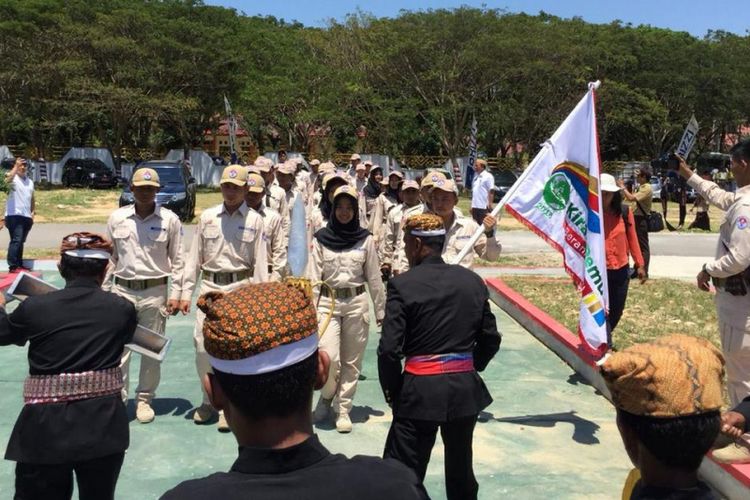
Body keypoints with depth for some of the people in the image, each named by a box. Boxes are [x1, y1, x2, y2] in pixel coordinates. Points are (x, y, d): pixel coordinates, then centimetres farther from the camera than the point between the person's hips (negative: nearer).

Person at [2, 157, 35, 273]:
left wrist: (32, 213, 15)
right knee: (16, 240, -14)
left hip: (26, 216, 7)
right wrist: (16, 166, -33)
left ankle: (19, 264, 18)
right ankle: (12, 266, -14)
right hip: (14, 215, -7)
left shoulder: (30, 181, 17)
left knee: (21, 241, 12)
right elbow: (8, 180, -31)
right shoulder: (13, 178, -5)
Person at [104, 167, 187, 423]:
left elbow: (178, 260, 1)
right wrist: (104, 291, 7)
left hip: (155, 292, -1)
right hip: (122, 291, 1)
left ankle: (144, 399, 23)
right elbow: (110, 258, 9)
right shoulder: (117, 218, 3)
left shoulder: (170, 220, -2)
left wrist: (175, 294, -4)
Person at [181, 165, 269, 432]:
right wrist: (186, 291, 4)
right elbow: (194, 257, 9)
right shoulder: (207, 217, 7)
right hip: (209, 286, 3)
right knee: (202, 344, 3)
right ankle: (209, 400, 22)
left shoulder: (254, 220, 0)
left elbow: (260, 263, -1)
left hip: (240, 287, -2)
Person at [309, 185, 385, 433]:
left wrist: (381, 310, 6)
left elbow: (374, 278, 5)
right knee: (328, 356, -12)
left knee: (352, 360, 6)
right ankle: (327, 395, 19)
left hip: (357, 302, 1)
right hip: (328, 302, -1)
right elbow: (313, 278, -1)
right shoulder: (321, 239, 0)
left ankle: (343, 409, 20)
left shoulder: (365, 239, 1)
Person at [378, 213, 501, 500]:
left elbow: (389, 349, -14)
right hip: (466, 388, 5)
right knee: (461, 471, 21)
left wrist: (392, 391, 0)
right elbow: (490, 339, 7)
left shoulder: (402, 284, -12)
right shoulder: (473, 281, 2)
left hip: (420, 390, -5)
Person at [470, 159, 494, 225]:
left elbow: (491, 191, -11)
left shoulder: (488, 176, -6)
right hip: (475, 206, 8)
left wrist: (490, 204, -17)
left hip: (484, 206, -8)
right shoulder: (476, 177, 17)